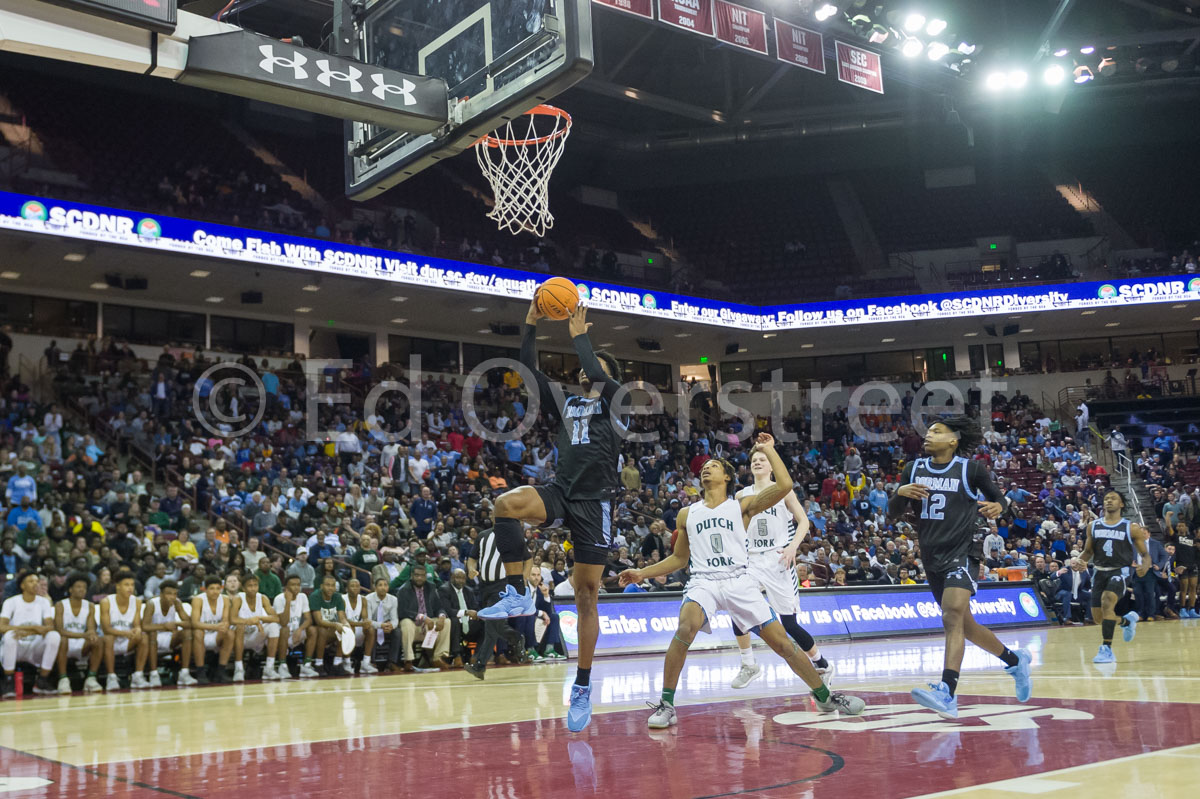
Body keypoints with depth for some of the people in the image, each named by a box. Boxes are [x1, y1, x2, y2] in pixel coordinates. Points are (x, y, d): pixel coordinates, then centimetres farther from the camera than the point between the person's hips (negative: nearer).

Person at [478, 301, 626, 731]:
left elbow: (599, 378, -16)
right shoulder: (565, 405, 19)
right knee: (506, 503, -30)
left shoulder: (613, 404, 6)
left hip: (595, 505, -4)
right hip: (560, 494, 4)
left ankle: (582, 687, 9)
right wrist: (531, 325, 0)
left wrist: (579, 335, -5)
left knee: (586, 594, -1)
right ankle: (518, 594, -22)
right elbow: (531, 373, 8)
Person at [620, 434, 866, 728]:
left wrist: (768, 450, 2)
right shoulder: (687, 514, 18)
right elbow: (679, 558, 26)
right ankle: (666, 704, -20)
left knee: (781, 641, -4)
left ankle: (825, 697, 16)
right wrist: (643, 573, 16)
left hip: (739, 582, 0)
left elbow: (784, 485, -5)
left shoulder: (742, 506, 10)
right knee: (686, 627, -31)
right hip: (703, 582, 1)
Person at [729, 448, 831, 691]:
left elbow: (803, 521, -3)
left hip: (779, 560, -3)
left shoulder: (782, 491, 1)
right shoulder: (742, 495, 10)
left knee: (789, 623, -4)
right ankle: (748, 665, -4)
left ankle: (821, 664, 18)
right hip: (752, 560, 3)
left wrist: (793, 547, -17)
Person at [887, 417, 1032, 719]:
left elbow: (1001, 500, 5)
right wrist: (900, 493, -11)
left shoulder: (971, 469, -4)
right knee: (965, 625, 16)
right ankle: (1015, 660, 40)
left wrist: (998, 507, -19)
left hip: (961, 554, -6)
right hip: (931, 558, 6)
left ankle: (947, 694, -36)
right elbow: (893, 513, 10)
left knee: (953, 617, -26)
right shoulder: (914, 469, 7)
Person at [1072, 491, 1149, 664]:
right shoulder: (1093, 526, 7)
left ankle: (1107, 649, -25)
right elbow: (1088, 551, 16)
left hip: (1120, 572, -5)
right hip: (1100, 572, 5)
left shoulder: (1131, 528, -3)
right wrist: (1079, 561, -6)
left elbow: (1145, 554, 2)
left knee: (1107, 601, -31)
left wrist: (1145, 566, -21)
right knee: (1098, 618, 6)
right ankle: (1127, 620, 41)